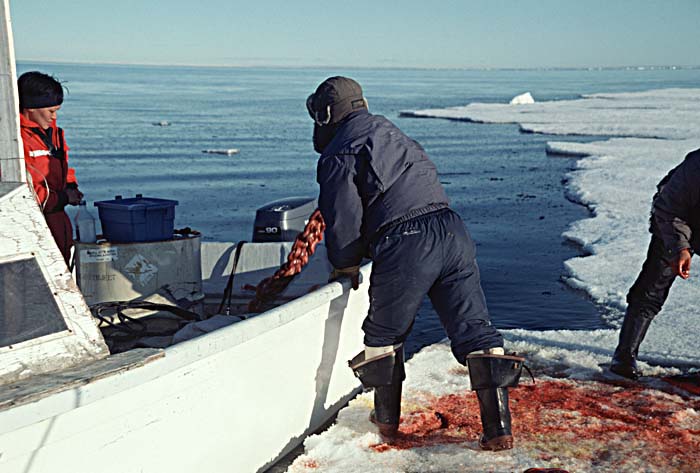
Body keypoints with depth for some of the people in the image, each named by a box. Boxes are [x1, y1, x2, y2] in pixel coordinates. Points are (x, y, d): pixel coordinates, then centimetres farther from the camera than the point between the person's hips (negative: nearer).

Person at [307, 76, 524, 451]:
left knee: (384, 335, 17)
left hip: (404, 246, -6)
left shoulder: (337, 156, 1)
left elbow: (344, 219, -5)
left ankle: (387, 419, 30)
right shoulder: (387, 129, 26)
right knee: (474, 330, 5)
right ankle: (498, 428, 1)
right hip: (451, 232, 6)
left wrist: (345, 265, 15)